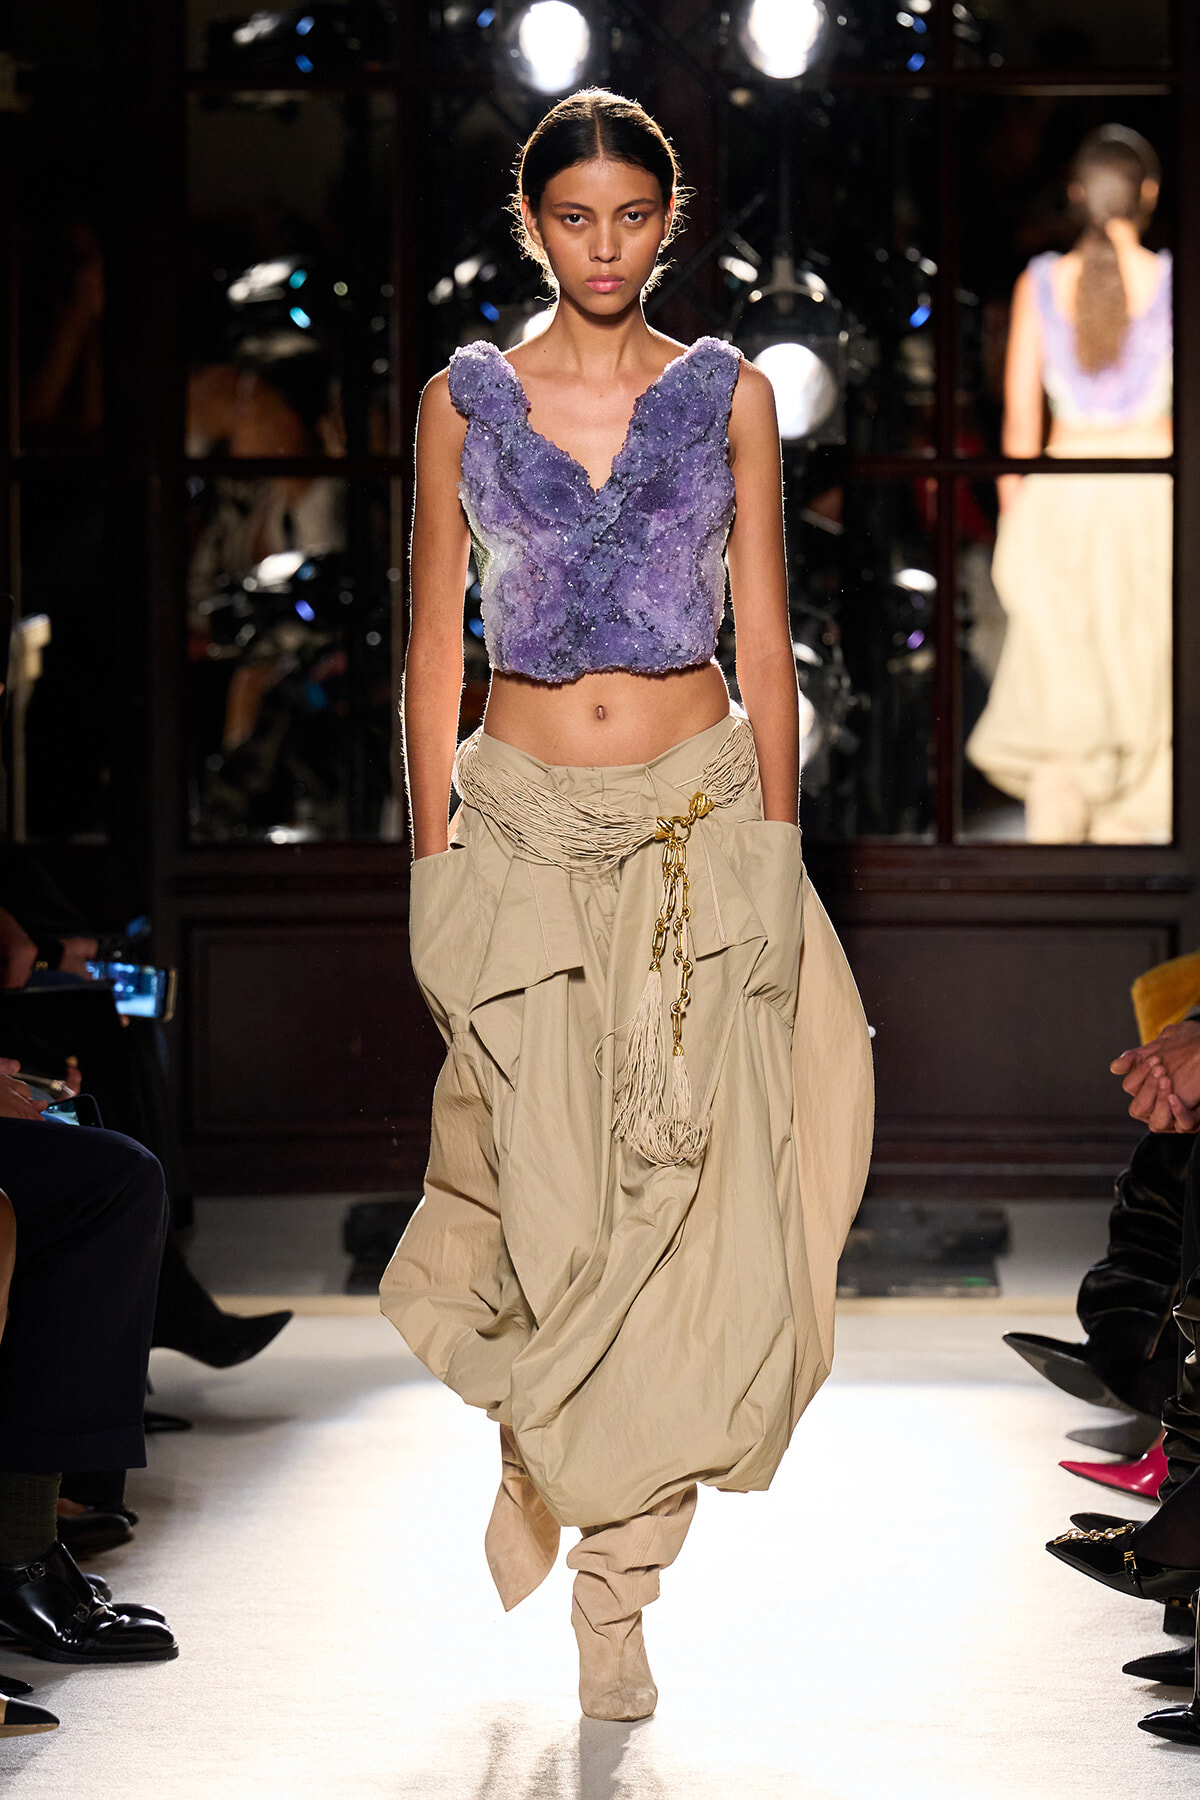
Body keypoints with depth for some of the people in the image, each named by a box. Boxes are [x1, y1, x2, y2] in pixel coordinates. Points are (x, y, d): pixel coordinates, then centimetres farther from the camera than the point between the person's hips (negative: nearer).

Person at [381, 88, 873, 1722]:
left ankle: (620, 1575, 4)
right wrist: (434, 852, 2)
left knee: (691, 1193, -6)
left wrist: (777, 841, 2)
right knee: (540, 1193, -3)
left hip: (700, 826, 0)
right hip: (526, 830, 0)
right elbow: (435, 641, 6)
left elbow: (764, 632, 6)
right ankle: (535, 1446, 30)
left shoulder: (729, 394, 5)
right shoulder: (465, 400, 5)